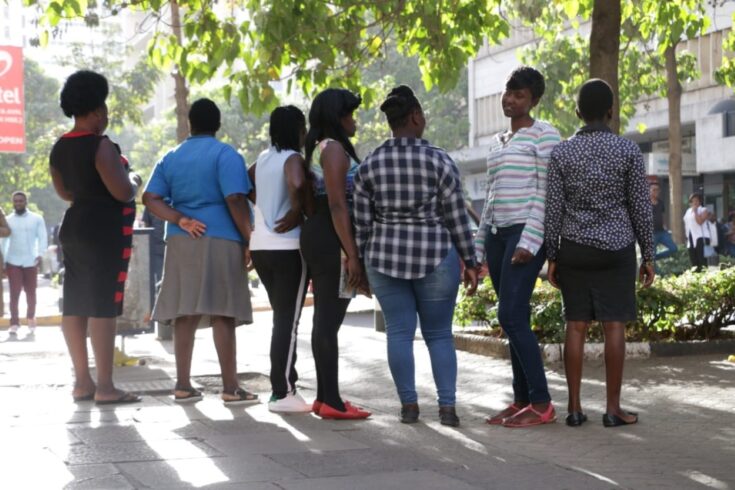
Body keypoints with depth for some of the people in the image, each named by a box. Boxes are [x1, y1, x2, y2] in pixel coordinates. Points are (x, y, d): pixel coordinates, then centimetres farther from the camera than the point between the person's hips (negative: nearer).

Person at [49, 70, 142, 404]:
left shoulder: (60, 148, 11)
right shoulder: (100, 145, -16)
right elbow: (122, 192, -19)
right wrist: (134, 181, 1)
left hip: (75, 228, 9)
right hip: (105, 232, -9)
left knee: (75, 305, 7)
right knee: (103, 307, -8)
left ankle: (82, 382, 12)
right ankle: (105, 386, -8)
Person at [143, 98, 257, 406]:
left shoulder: (171, 158, 14)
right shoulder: (226, 155, -3)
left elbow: (150, 198, 5)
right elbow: (235, 200, -13)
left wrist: (180, 219, -3)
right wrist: (249, 241, -8)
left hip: (181, 243, 5)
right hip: (220, 242, -5)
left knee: (185, 314, 8)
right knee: (223, 314, -5)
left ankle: (183, 386, 10)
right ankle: (230, 388, -4)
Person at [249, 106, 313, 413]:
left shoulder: (263, 159, 12)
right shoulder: (293, 158, -11)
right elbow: (298, 185, -31)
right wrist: (297, 211, -15)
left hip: (260, 246, 8)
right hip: (287, 248, -8)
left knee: (281, 317, 17)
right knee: (289, 320, -3)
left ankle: (281, 384, 20)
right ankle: (282, 393, -4)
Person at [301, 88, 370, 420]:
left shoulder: (320, 149, 19)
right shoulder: (334, 148, -11)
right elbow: (337, 205, -18)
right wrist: (352, 253, -21)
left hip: (316, 235, 10)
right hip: (331, 239, -10)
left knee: (324, 317, 12)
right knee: (330, 319, -9)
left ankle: (324, 396, 17)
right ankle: (331, 401, -8)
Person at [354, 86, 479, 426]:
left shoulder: (369, 166, 1)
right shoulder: (439, 161, -7)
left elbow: (362, 223, 3)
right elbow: (457, 217, -5)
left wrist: (365, 262, 14)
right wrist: (469, 262, 3)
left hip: (385, 258, 2)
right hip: (434, 257, -2)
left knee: (399, 332, 7)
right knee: (439, 333, 7)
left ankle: (408, 405, 8)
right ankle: (447, 406, 2)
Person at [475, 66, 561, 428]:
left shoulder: (544, 135, -3)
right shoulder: (498, 144, 20)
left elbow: (547, 193, -10)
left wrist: (530, 242, -19)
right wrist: (477, 247, 17)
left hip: (526, 233, -8)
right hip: (497, 234, 8)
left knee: (511, 317, -15)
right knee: (515, 321, 7)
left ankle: (542, 404, -10)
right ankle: (521, 401, 10)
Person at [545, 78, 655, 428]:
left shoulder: (561, 153, -2)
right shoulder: (628, 150, -5)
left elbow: (553, 210, -3)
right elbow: (641, 208, -4)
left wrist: (551, 258, 4)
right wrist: (648, 256, 3)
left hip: (574, 248, 2)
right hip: (616, 248, -1)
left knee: (576, 326, 4)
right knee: (614, 325, 1)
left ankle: (574, 408, 5)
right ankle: (613, 408, 2)